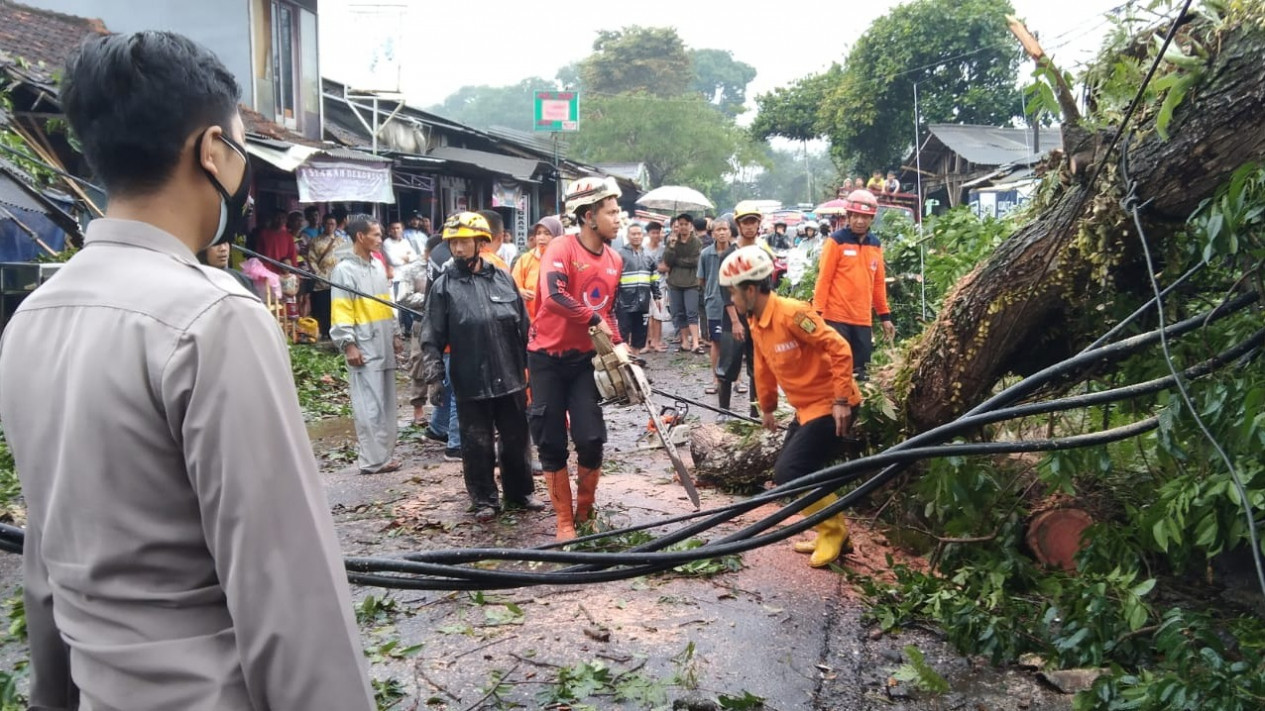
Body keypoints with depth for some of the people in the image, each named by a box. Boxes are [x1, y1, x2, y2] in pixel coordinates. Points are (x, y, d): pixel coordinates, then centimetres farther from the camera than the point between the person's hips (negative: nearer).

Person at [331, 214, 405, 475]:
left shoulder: (378, 265, 14)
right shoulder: (344, 269, -9)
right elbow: (340, 312, -13)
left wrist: (395, 334, 17)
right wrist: (349, 345, -18)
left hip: (384, 347, 8)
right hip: (364, 349, -8)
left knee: (386, 405, 11)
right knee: (369, 407, -6)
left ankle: (385, 454, 19)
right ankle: (372, 460, 0)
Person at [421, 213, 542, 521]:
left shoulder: (503, 278, 5)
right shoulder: (443, 286, -1)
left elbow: (524, 327, 10)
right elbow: (432, 338, -1)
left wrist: (530, 367, 9)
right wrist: (435, 375, -12)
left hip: (511, 379, 2)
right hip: (471, 384, -2)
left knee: (516, 440, 13)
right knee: (477, 445, 5)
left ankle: (520, 492, 30)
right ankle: (484, 500, 22)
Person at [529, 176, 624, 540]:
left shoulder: (614, 260, 5)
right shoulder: (562, 248, -15)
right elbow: (554, 295, -30)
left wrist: (617, 346, 3)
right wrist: (593, 319, -21)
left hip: (584, 359, 5)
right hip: (548, 358, -4)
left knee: (591, 439, -1)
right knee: (551, 443, 3)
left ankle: (585, 512, 21)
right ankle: (565, 521, 16)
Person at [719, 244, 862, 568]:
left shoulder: (792, 313, -23)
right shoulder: (756, 322, 5)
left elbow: (839, 350, -23)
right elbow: (764, 366, 19)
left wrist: (840, 400, -23)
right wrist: (766, 407, 27)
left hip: (831, 406, -9)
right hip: (807, 407, 9)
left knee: (789, 474, -12)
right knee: (793, 472, 12)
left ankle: (833, 532, 8)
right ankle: (833, 533, 26)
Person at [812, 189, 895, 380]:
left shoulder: (875, 245, 12)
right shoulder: (836, 241, -6)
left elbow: (879, 283, 17)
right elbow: (823, 279, -7)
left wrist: (885, 316, 16)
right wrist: (817, 312, -12)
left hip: (864, 319, 5)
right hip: (837, 317, -5)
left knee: (860, 370, 9)